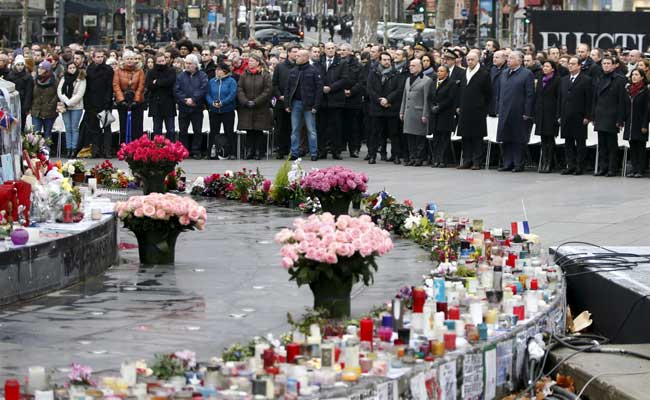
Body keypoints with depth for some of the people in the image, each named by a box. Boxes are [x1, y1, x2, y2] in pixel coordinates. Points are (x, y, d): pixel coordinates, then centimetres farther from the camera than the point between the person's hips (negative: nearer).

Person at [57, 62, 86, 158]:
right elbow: (59, 92, 3)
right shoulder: (63, 79, 11)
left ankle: (74, 149, -3)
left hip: (76, 107, -3)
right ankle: (68, 149, 4)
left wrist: (69, 103, -12)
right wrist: (66, 101, -11)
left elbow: (79, 94, -8)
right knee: (68, 129, 3)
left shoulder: (81, 79, 0)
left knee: (74, 128, -3)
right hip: (65, 107, 3)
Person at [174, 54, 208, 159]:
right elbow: (176, 90, -2)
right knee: (183, 131, 5)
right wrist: (185, 100, -15)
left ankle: (196, 152, 8)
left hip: (197, 108, -2)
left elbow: (203, 89, -11)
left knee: (197, 131, 1)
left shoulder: (202, 76, 1)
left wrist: (193, 99, -18)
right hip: (183, 108, 2)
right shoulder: (181, 76, 7)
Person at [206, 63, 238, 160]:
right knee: (213, 132, 5)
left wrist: (222, 103, -22)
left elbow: (232, 94, -13)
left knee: (229, 132, -1)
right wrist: (212, 103, -14)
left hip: (227, 111, -4)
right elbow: (207, 94, 5)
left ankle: (231, 153, 2)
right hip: (214, 111, 4)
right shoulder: (212, 81, 10)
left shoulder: (231, 81, -2)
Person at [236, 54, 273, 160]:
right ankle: (249, 152, 7)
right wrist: (245, 102, -11)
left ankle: (258, 152, 4)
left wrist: (255, 102, -13)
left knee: (259, 131, -1)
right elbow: (239, 90, 4)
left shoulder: (265, 75, -1)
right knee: (249, 131, 2)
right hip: (246, 108, 3)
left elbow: (268, 91, -7)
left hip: (261, 108, -3)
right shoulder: (244, 75, 9)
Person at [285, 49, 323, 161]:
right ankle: (294, 153, 9)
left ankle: (314, 153, 3)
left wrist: (316, 105, -12)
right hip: (296, 103, 5)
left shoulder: (313, 71, -4)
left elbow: (319, 88, -7)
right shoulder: (293, 72, 12)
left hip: (308, 105, -5)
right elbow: (288, 88, 15)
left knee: (311, 130, -1)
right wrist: (287, 104, 6)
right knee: (295, 130, 6)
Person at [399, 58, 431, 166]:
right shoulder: (408, 79, 18)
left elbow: (426, 99, -9)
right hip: (408, 113, 7)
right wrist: (402, 112, 16)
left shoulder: (426, 80, -5)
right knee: (410, 136, 7)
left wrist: (425, 115, -13)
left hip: (419, 113, -7)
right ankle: (412, 157, 12)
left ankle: (419, 158, 1)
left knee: (420, 137, -3)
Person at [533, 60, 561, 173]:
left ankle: (549, 164, -2)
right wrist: (535, 112, 9)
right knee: (543, 139, 6)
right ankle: (544, 163, 9)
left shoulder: (556, 80, -4)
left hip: (551, 112, -6)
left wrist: (558, 114, -12)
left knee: (550, 138, -4)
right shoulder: (540, 81, 15)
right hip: (541, 112, 6)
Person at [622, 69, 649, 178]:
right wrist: (623, 120, 7)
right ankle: (634, 168, 10)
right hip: (630, 123, 5)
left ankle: (640, 170, 2)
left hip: (639, 123, -5)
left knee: (640, 147, -1)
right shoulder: (629, 90, 10)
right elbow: (626, 107, 13)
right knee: (632, 147, 6)